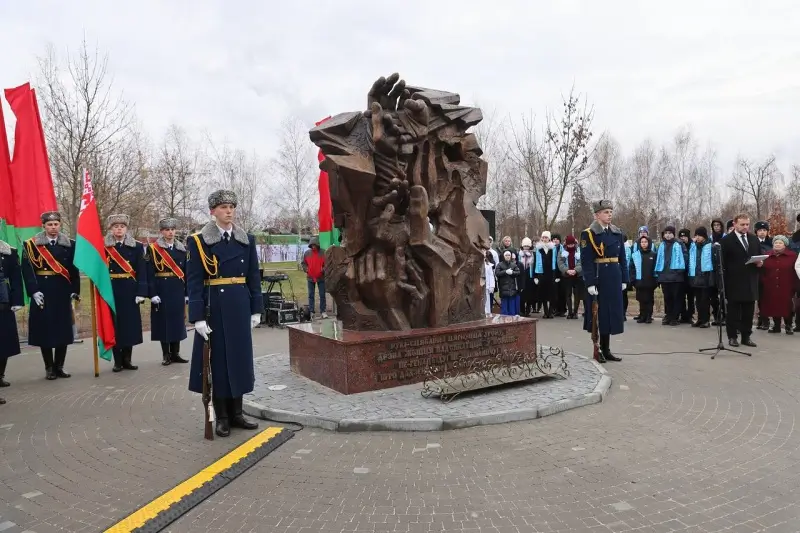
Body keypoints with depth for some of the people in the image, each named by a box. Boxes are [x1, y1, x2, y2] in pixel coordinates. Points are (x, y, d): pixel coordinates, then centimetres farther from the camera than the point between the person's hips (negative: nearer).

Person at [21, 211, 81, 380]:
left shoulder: (69, 244, 6)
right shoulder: (32, 244, 0)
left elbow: (74, 269, 5)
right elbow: (27, 269, -6)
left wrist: (75, 290, -1)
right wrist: (34, 291, -14)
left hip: (63, 291, 2)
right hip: (42, 292, -2)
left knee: (63, 328, 5)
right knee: (45, 328, 2)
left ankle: (59, 366, 16)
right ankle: (49, 367, 12)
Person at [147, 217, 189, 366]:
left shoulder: (182, 249, 9)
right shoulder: (153, 248, -2)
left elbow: (186, 272, 9)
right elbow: (150, 273, -7)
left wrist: (187, 292, 6)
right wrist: (153, 294, -14)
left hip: (178, 290, 4)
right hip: (161, 290, -4)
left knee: (177, 320, 7)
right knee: (163, 321, 2)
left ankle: (175, 353, 16)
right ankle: (166, 354, 11)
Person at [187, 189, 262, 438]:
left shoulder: (247, 240, 7)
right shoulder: (198, 241, -5)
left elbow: (254, 277, 9)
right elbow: (193, 281, -8)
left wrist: (256, 310, 5)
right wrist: (198, 317, -14)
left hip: (240, 307, 4)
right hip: (214, 308, -4)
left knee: (239, 357, 9)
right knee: (218, 359, 5)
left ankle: (237, 413, 23)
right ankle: (222, 417, 17)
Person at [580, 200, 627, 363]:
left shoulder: (617, 233, 11)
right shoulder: (588, 234, -8)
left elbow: (622, 258, 13)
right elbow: (586, 261, -13)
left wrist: (624, 279, 8)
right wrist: (590, 283, -19)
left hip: (614, 278, 6)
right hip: (598, 278, -6)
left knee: (612, 313, 9)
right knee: (598, 314, 1)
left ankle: (606, 349, 19)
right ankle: (597, 350, 12)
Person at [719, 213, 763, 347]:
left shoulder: (754, 239, 12)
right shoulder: (727, 240, -5)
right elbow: (722, 262, -8)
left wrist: (760, 263, -3)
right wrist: (724, 280, -13)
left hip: (750, 282, 5)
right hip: (734, 282, -5)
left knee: (749, 312, 8)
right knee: (733, 312, 3)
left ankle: (746, 336, 17)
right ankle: (732, 337, 10)